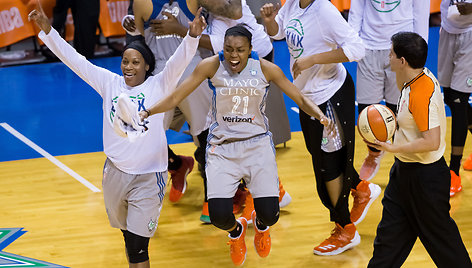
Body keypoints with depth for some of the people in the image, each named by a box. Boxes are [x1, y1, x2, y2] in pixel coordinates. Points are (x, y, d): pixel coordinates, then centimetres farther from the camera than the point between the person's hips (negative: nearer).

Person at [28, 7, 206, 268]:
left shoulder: (159, 85, -6)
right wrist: (47, 29, -8)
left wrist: (192, 36, -41)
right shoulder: (110, 82, 2)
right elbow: (73, 59, -1)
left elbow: (179, 61, -22)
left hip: (148, 177, -4)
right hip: (115, 172, 4)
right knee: (127, 233, 24)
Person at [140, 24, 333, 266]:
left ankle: (260, 224, 32)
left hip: (257, 144, 0)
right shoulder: (212, 66, -11)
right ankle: (236, 230, 25)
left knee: (269, 214, -11)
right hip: (222, 146, 0)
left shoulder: (265, 69, -8)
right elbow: (175, 98, -7)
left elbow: (300, 99, -1)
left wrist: (319, 114, -21)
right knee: (219, 215, -16)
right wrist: (147, 112, -23)